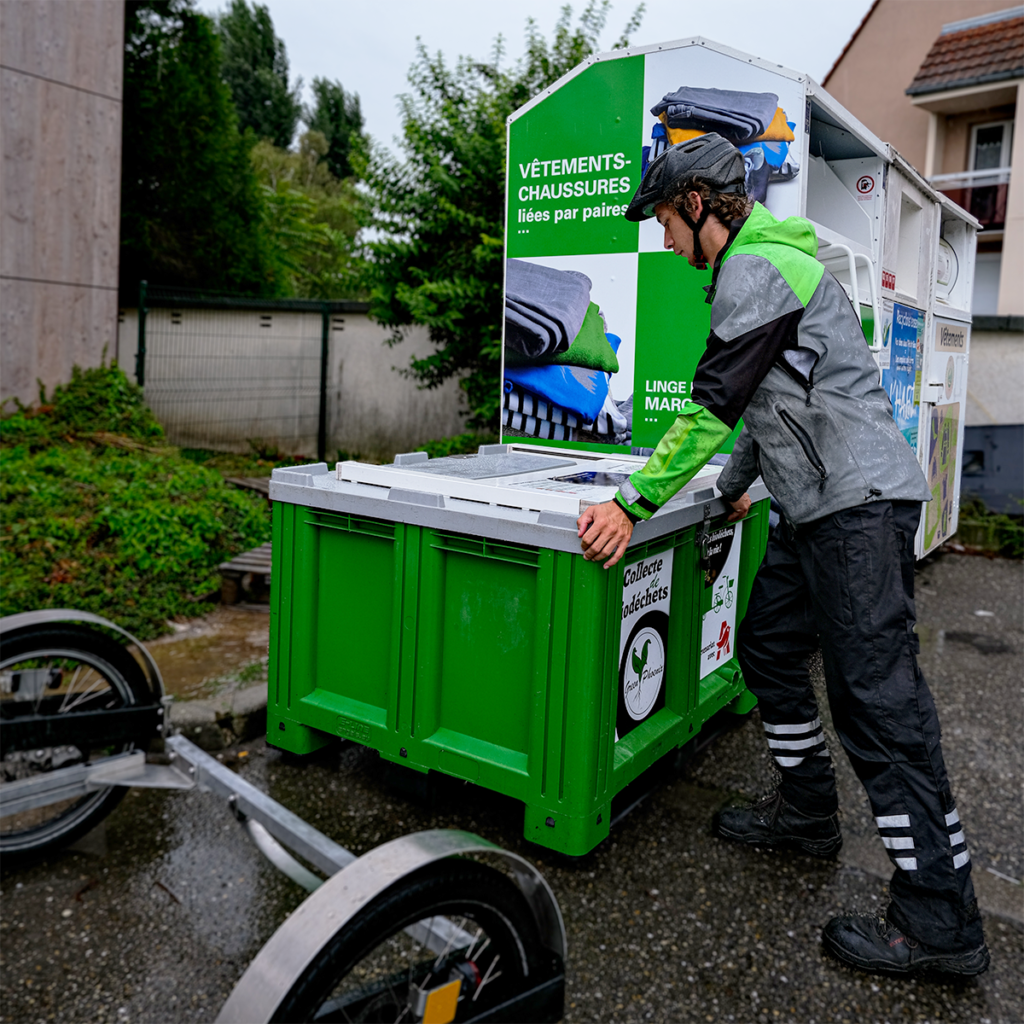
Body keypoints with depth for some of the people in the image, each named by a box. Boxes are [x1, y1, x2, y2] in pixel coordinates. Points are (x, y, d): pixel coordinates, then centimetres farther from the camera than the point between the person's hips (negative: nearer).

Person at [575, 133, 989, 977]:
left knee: (878, 698, -9)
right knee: (769, 648, 17)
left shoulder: (755, 267, -11)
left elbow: (714, 404, -19)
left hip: (859, 503, -11)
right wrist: (736, 487, 34)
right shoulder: (760, 262, 23)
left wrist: (635, 504, -17)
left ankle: (942, 923, 0)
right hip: (819, 505, 11)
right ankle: (807, 815, 32)